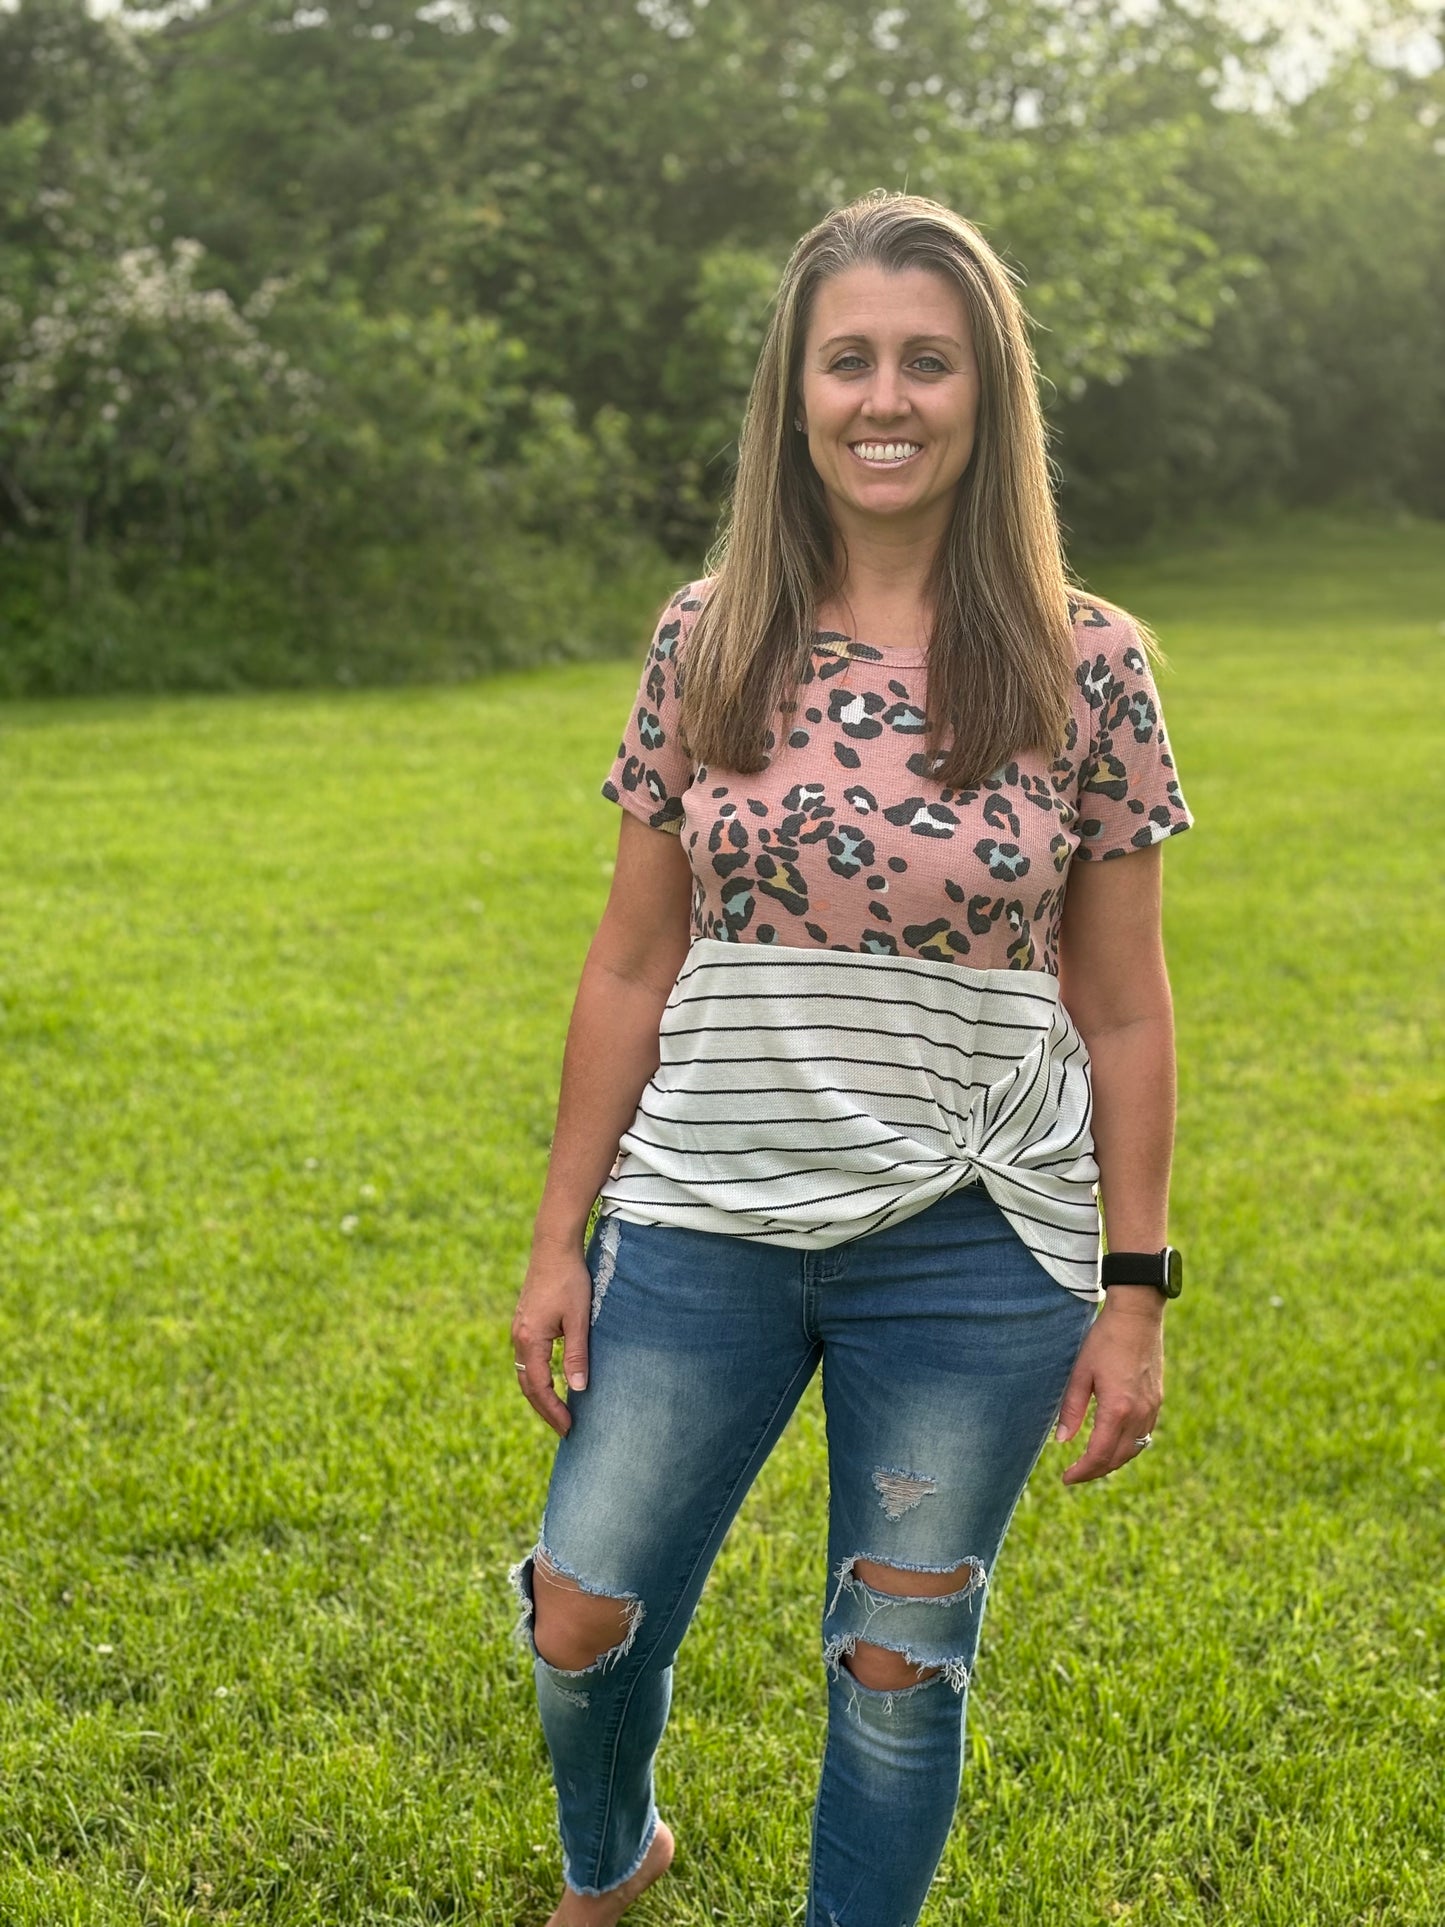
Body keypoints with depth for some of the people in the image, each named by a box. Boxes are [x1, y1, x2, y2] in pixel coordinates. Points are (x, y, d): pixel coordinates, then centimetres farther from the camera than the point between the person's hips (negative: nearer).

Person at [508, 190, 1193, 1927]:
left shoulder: (1084, 666, -6)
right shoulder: (708, 642, -1)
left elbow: (1123, 1011, -1)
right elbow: (631, 970, 3)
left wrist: (1134, 1291, -1)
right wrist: (560, 1238, 4)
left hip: (967, 1247, -1)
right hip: (703, 1224, 2)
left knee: (898, 1665, 11)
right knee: (583, 1619, 9)